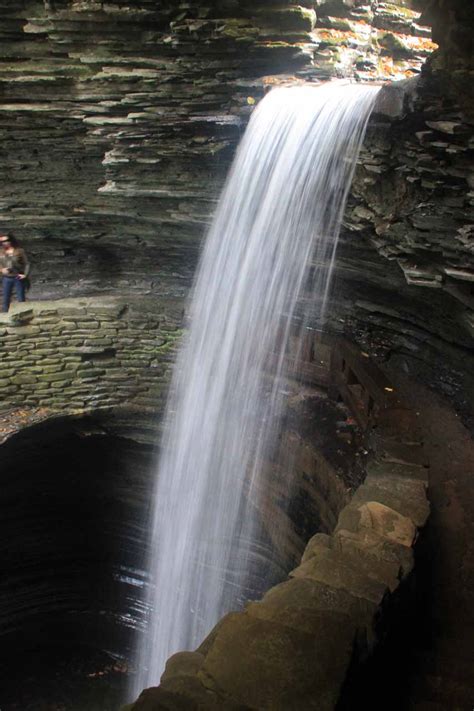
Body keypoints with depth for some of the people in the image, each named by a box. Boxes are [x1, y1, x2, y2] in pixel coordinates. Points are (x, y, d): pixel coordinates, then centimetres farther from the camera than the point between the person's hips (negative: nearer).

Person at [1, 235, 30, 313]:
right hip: (6, 278, 3)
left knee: (21, 298, 4)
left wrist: (25, 274, -14)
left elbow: (27, 263, -4)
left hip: (18, 278, -3)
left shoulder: (20, 251, -5)